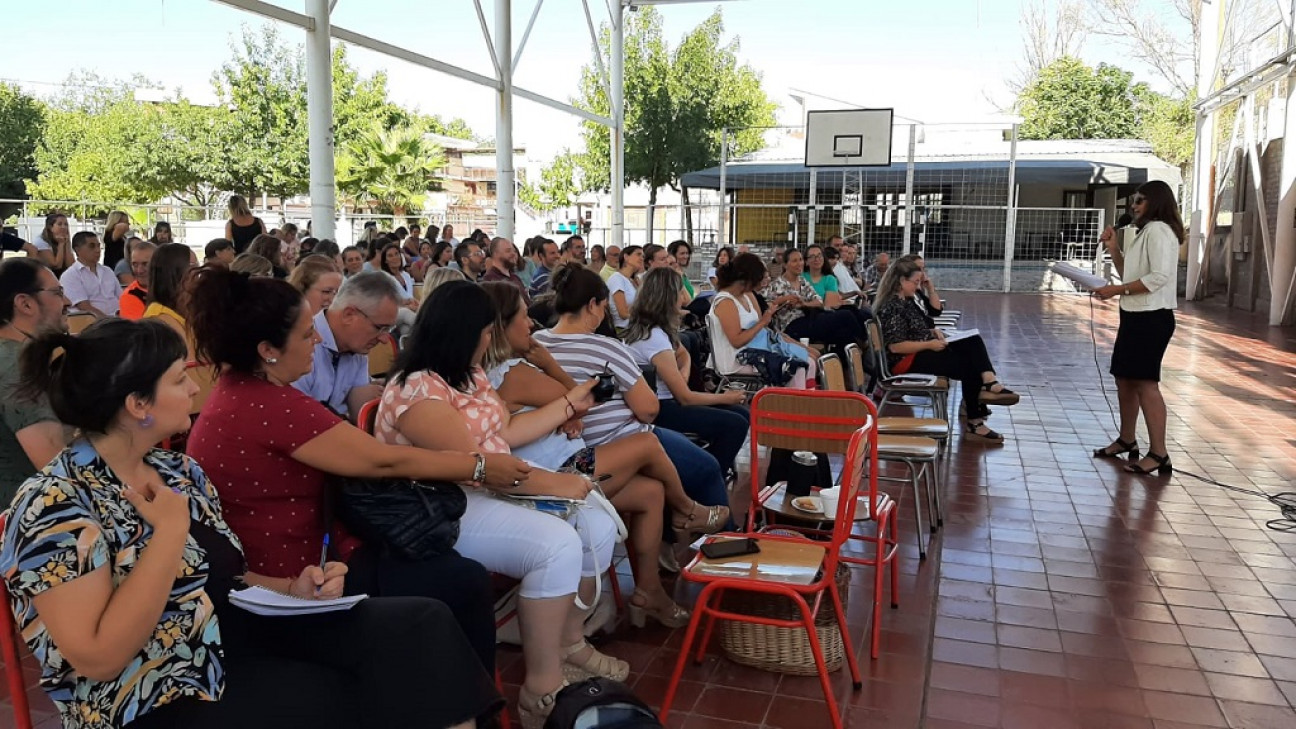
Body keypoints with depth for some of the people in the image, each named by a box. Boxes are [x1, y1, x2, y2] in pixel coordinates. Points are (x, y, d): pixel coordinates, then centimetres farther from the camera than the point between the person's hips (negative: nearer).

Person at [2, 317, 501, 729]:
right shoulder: (57, 506, -16)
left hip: (235, 634, 7)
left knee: (422, 626, -12)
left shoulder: (177, 471, 8)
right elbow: (99, 658, -22)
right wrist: (170, 529, -20)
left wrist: (293, 589, -3)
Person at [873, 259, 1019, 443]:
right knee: (968, 366, -13)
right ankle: (973, 423, -5)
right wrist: (929, 344, -20)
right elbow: (895, 346, -23)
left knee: (973, 342, -6)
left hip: (921, 349, 10)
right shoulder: (891, 307, -18)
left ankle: (988, 383, -28)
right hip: (907, 359, -10)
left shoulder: (905, 301, 13)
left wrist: (933, 332, 4)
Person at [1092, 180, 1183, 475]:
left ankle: (1159, 454, -10)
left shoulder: (1158, 230, -12)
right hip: (1136, 316, 11)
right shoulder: (1146, 232, 20)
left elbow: (1160, 277, -22)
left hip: (1151, 318, -11)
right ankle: (1126, 440, 27)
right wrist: (1114, 248, 10)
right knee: (1124, 378, 16)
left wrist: (1117, 290, -18)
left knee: (1145, 383, -12)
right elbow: (1130, 274, 21)